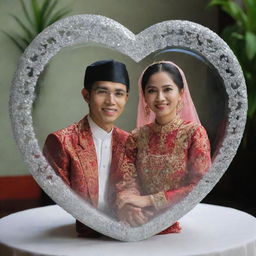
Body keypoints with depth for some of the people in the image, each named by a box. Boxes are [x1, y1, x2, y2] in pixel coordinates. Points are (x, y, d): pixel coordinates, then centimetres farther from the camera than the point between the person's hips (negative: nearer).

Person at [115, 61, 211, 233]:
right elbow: (127, 181, 0)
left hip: (180, 227, -4)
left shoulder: (194, 132, -4)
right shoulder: (137, 137, 5)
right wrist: (127, 207, -22)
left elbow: (200, 186, -11)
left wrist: (148, 200, -14)